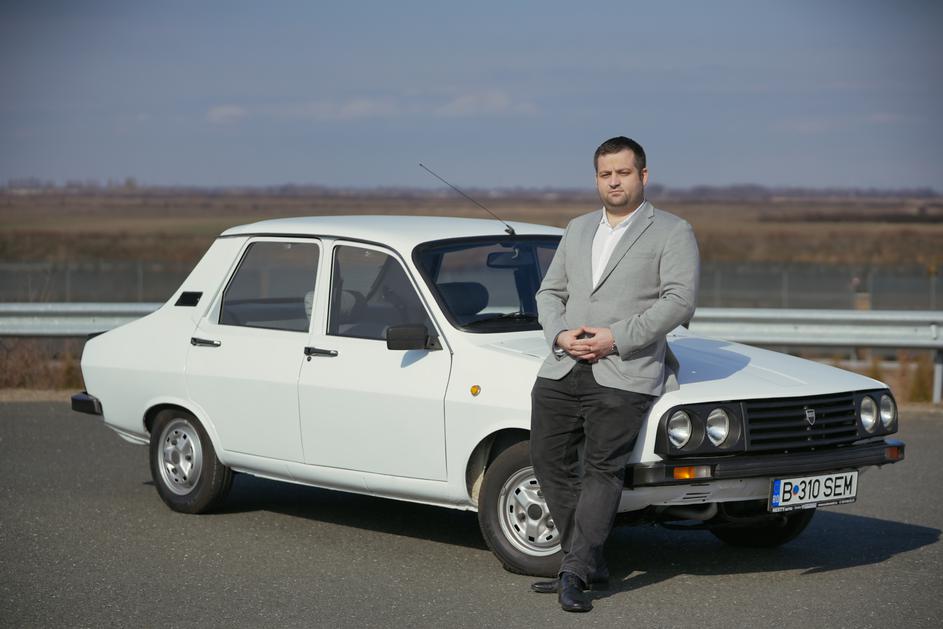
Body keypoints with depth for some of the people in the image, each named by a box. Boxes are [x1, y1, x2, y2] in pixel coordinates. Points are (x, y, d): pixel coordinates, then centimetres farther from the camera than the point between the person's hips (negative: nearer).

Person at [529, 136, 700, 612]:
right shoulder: (577, 230, 21)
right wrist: (559, 334, -2)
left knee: (603, 470, -10)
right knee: (550, 464, 2)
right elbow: (550, 292, 19)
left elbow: (680, 300, -9)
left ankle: (575, 573, -9)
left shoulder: (673, 233, 3)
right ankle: (590, 566, 10)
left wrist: (617, 338, -15)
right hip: (561, 372, 6)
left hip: (624, 374, -6)